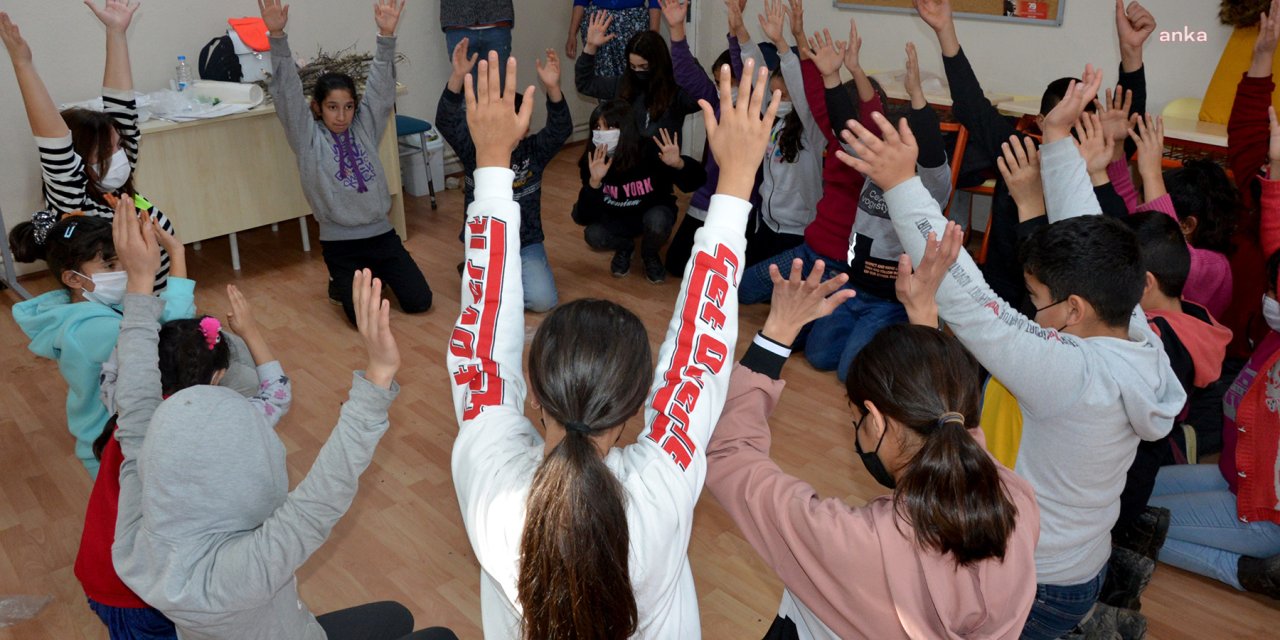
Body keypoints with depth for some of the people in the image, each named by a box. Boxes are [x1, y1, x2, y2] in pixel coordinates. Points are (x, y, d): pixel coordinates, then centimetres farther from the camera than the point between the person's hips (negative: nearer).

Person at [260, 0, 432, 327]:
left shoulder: (364, 128, 5)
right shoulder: (308, 137, -2)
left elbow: (381, 86, -5)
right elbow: (287, 93, -14)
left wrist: (386, 36, -19)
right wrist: (277, 36, -26)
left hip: (381, 233, 3)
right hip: (340, 242, -3)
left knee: (419, 301, -3)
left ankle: (375, 274, 27)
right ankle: (342, 282, 23)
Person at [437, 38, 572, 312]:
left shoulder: (533, 151, -5)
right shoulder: (474, 150, -6)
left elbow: (561, 129, -22)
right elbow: (446, 122, -21)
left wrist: (552, 87, -41)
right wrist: (458, 78, -39)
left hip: (526, 245, 1)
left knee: (542, 300, -19)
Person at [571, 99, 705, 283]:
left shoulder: (650, 153, -30)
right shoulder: (591, 163, -21)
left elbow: (697, 181, -29)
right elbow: (584, 218, -26)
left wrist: (679, 164, -52)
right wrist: (594, 182, -42)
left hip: (654, 212, -2)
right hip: (618, 218, 2)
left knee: (657, 220, -35)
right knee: (593, 236, -26)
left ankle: (650, 256, 1)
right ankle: (624, 247, 10)